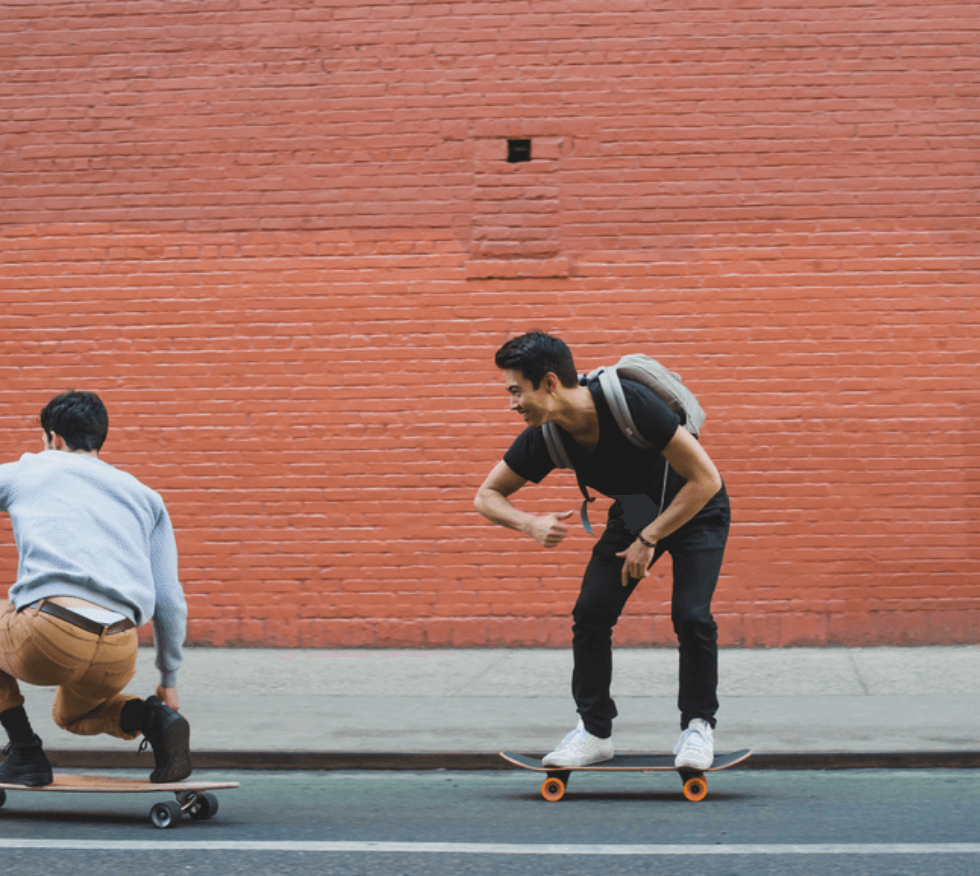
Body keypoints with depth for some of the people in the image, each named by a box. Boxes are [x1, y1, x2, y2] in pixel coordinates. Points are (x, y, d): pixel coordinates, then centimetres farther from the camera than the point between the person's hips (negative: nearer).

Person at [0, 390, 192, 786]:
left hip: (46, 638, -4)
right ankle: (153, 719, 6)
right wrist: (169, 681, 31)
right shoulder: (145, 497, 25)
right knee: (72, 713, 37)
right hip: (118, 659, 4)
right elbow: (170, 600, 22)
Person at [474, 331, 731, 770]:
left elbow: (705, 480, -32)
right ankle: (595, 731, 3)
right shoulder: (544, 437, -19)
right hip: (633, 512, 5)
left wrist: (649, 540, -27)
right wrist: (530, 523, -26)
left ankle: (698, 725, 0)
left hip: (695, 511, -5)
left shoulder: (630, 404, -37)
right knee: (591, 611, -10)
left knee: (690, 614, -21)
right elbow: (487, 495, -5)